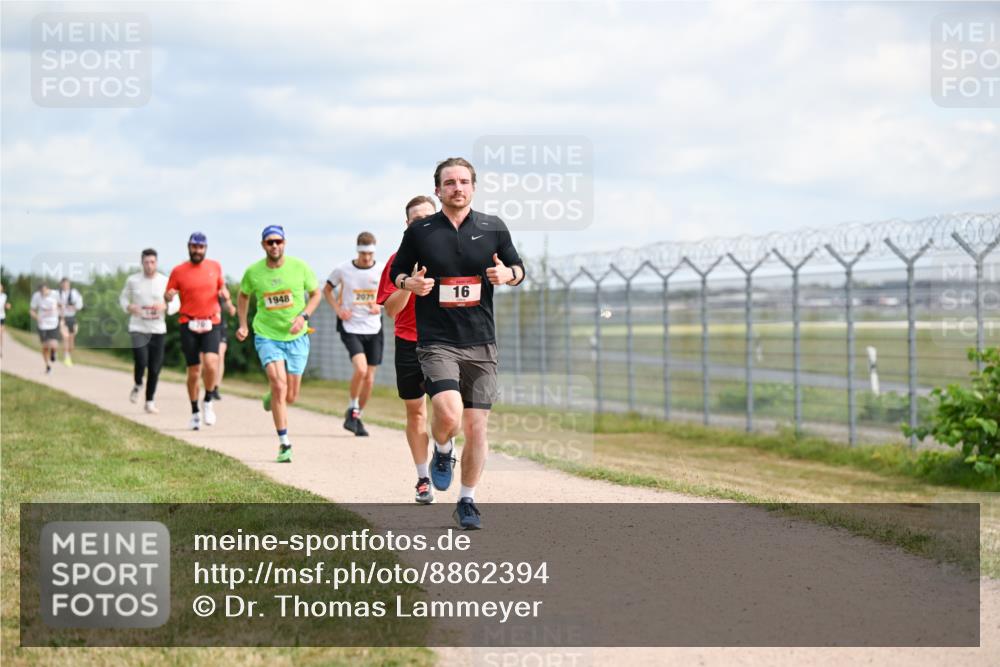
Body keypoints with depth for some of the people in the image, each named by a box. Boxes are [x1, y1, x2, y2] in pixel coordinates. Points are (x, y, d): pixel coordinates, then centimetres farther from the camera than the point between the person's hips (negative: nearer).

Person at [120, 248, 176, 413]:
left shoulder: (165, 282, -1)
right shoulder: (132, 280, 0)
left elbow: (176, 304, 4)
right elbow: (122, 298, 12)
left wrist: (165, 306, -18)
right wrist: (129, 307, -10)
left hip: (158, 330, 1)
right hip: (138, 329, -1)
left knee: (155, 368, 3)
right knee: (141, 363, -18)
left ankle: (150, 402, 19)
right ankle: (137, 385, 15)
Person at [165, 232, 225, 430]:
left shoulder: (215, 266, 7)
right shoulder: (178, 271, 1)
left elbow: (221, 287, 21)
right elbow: (167, 297, 6)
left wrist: (224, 294, -2)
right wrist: (169, 296, -17)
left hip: (211, 323, 0)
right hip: (189, 324, 0)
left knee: (211, 362, -21)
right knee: (193, 372, 2)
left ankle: (208, 401, 2)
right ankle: (195, 412, 19)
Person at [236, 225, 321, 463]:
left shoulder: (299, 267, -6)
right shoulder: (253, 272, -4)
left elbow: (316, 293, 7)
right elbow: (243, 296, 15)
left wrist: (303, 316, -9)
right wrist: (243, 325, 6)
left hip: (296, 337, 1)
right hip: (267, 335, -1)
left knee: (290, 397, 6)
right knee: (279, 384, -20)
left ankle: (272, 398, 45)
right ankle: (284, 443, -12)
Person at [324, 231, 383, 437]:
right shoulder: (343, 270, -3)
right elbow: (327, 290, 13)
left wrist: (381, 306, -6)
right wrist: (338, 310, -1)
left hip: (374, 330, 3)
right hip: (351, 328, -3)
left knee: (369, 378, 4)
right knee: (361, 368, -23)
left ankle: (358, 417, 23)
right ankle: (352, 409, -2)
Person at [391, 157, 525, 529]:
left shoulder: (494, 229, 6)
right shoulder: (419, 232, 2)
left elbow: (519, 269, 17)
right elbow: (397, 272, 14)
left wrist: (508, 274, -7)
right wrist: (411, 283, -9)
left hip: (481, 344, 2)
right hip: (436, 341, -2)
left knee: (476, 427, 3)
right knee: (449, 414, -24)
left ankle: (467, 503, 20)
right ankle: (442, 452, 12)